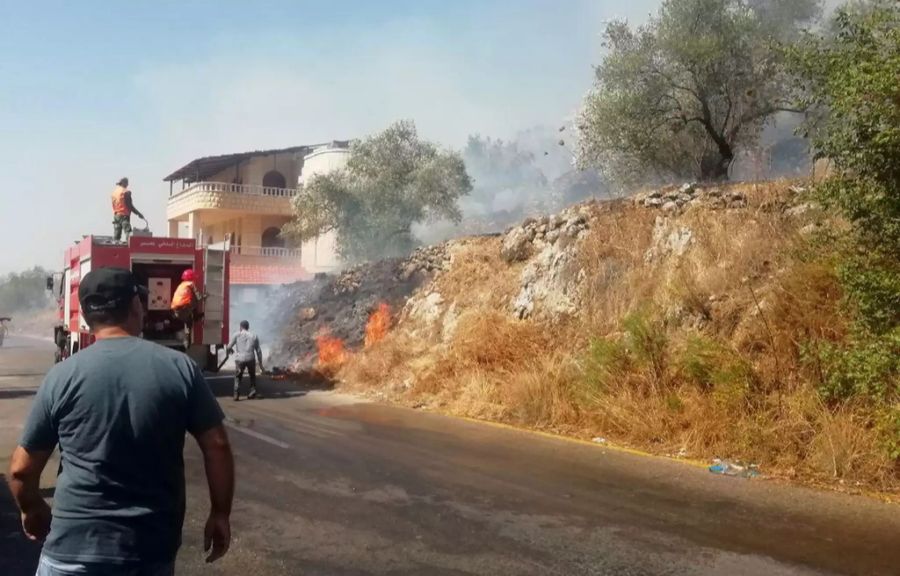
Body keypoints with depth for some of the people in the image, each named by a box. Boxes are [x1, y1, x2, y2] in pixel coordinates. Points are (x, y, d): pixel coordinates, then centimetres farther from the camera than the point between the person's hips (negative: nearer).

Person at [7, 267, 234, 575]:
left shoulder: (62, 376, -5)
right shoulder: (180, 367, -4)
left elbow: (21, 469, 1)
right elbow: (217, 446, -4)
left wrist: (33, 512, 21)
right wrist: (220, 514, 8)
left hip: (76, 549, -2)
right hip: (154, 548, 2)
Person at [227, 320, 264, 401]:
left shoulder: (237, 335, 7)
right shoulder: (254, 336, 13)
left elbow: (228, 347, 3)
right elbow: (258, 351, 12)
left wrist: (230, 350, 29)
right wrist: (260, 364, 17)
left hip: (240, 359, -1)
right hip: (251, 359, 1)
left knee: (238, 377, 17)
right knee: (252, 375, 25)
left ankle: (237, 394, 1)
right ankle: (253, 391, 12)